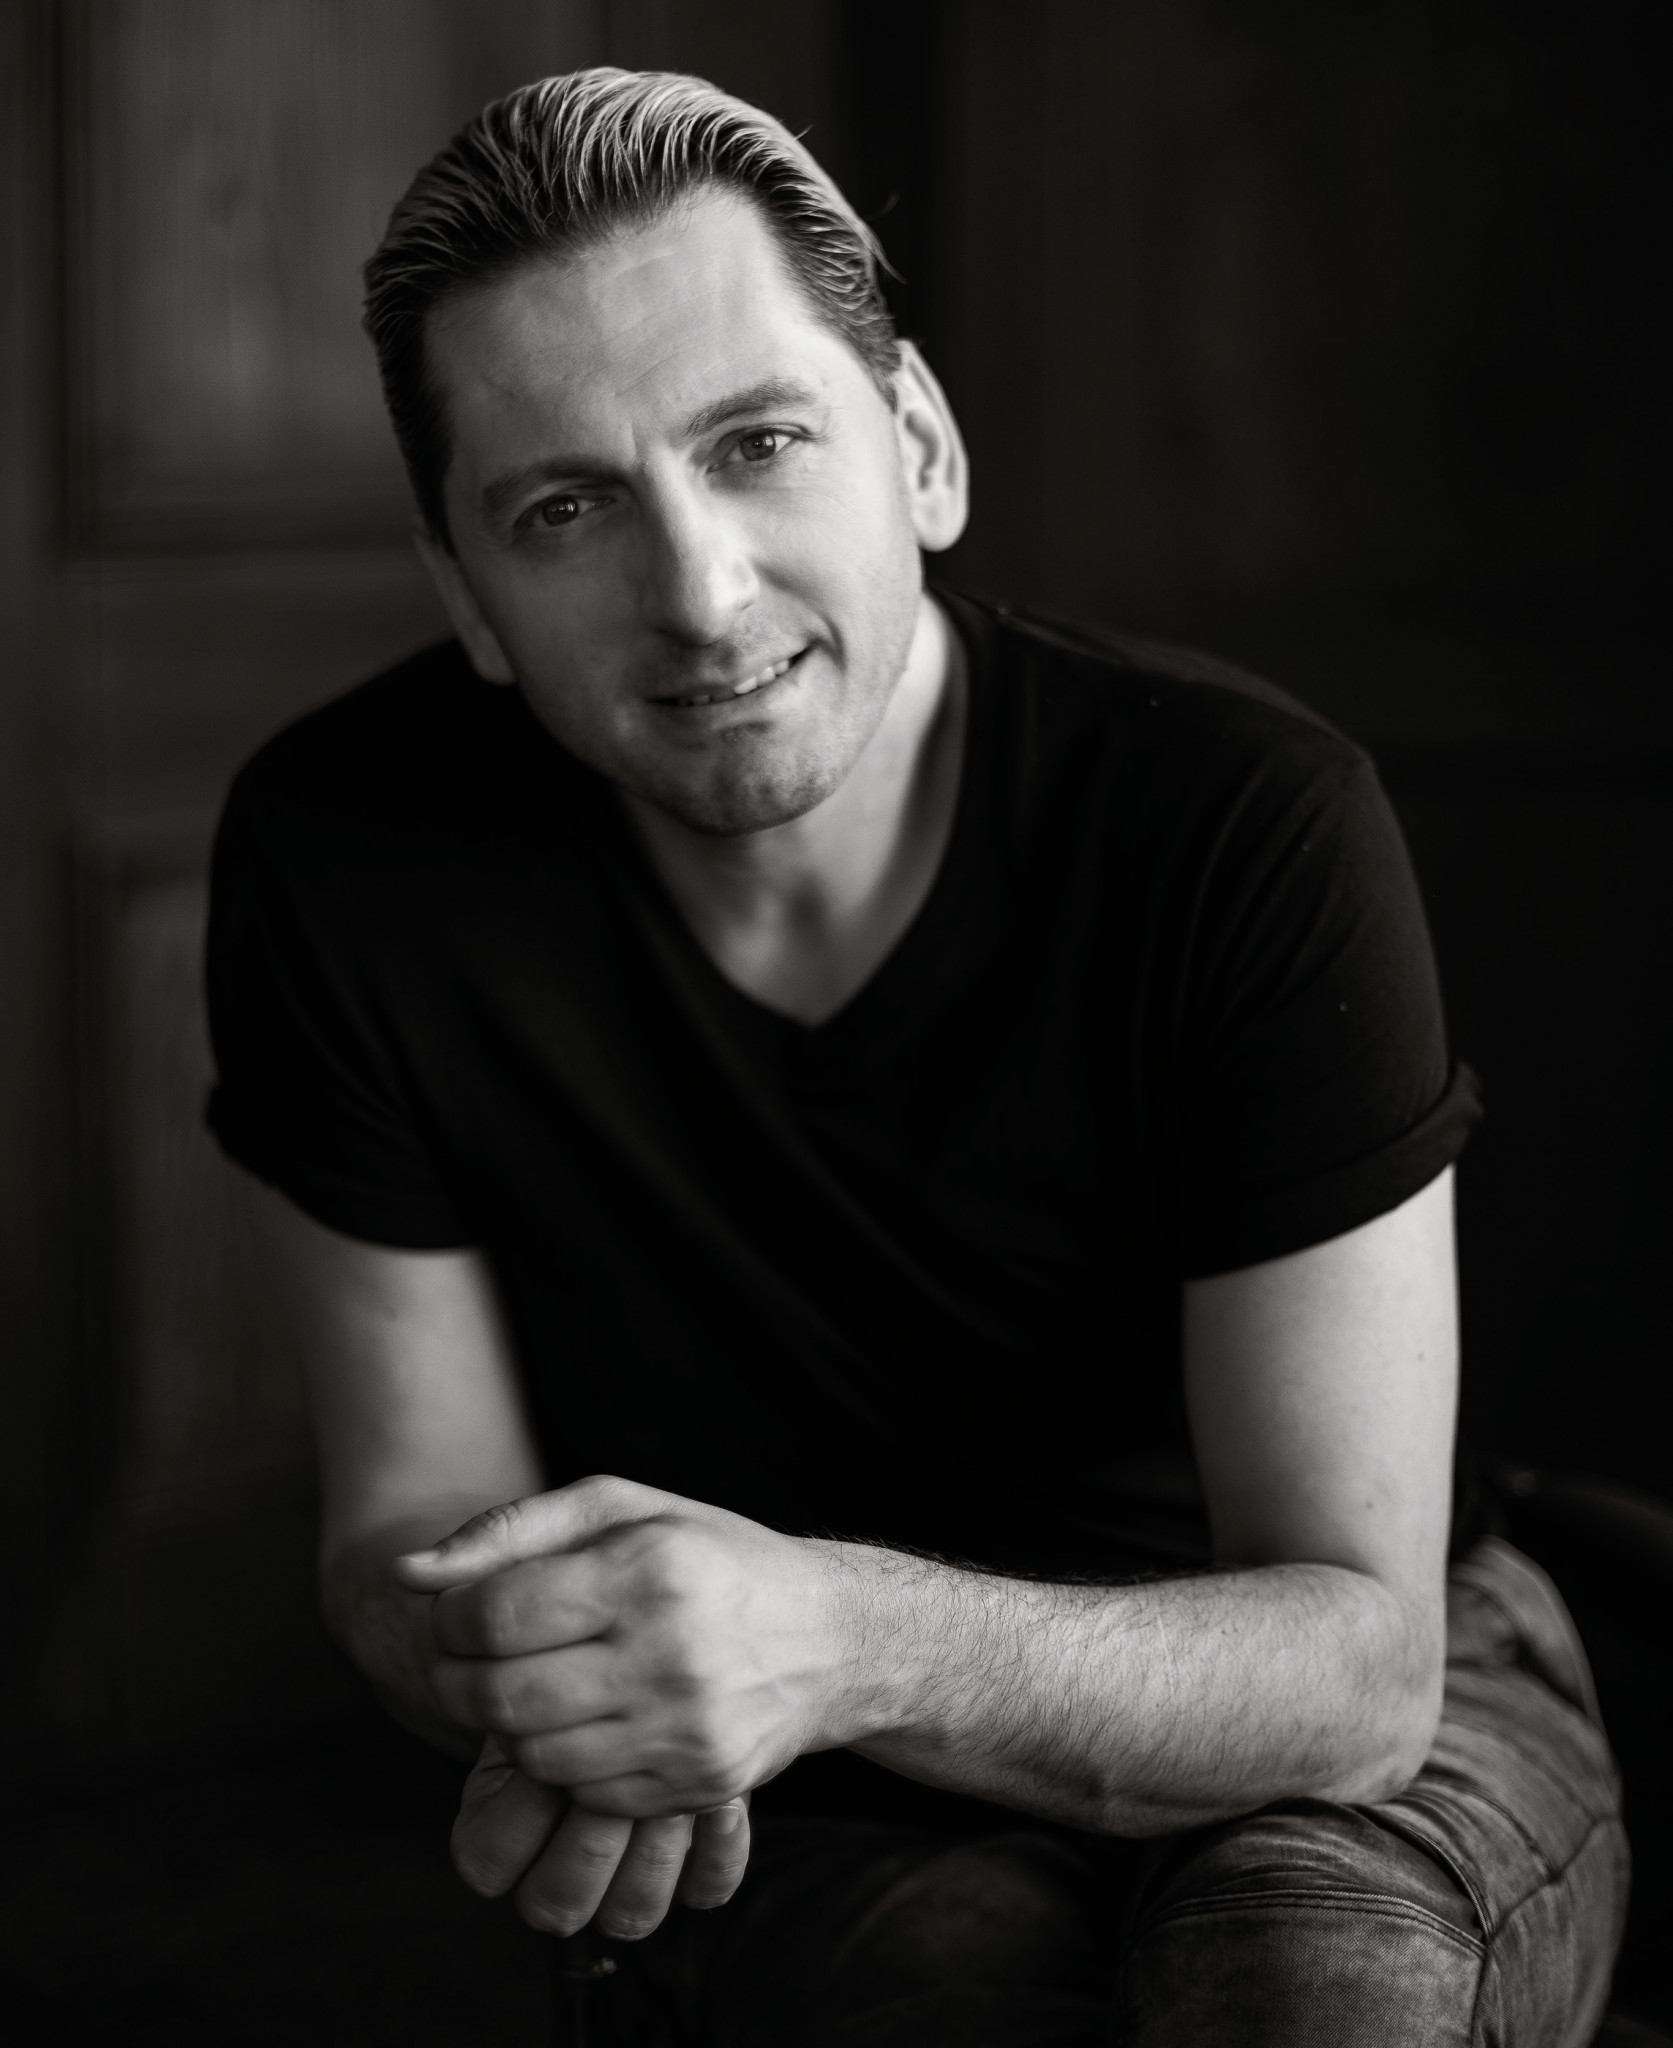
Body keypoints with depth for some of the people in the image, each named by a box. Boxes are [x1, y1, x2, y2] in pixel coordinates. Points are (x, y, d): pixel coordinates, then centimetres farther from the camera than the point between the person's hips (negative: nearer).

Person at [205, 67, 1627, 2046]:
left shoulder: (1250, 823, -24)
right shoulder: (350, 851, -17)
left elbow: (1355, 1658, -23)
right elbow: (410, 1515, -6)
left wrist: (837, 1640, -41)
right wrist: (567, 1685, -31)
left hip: (1323, 1738, -1)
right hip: (807, 1827, 1)